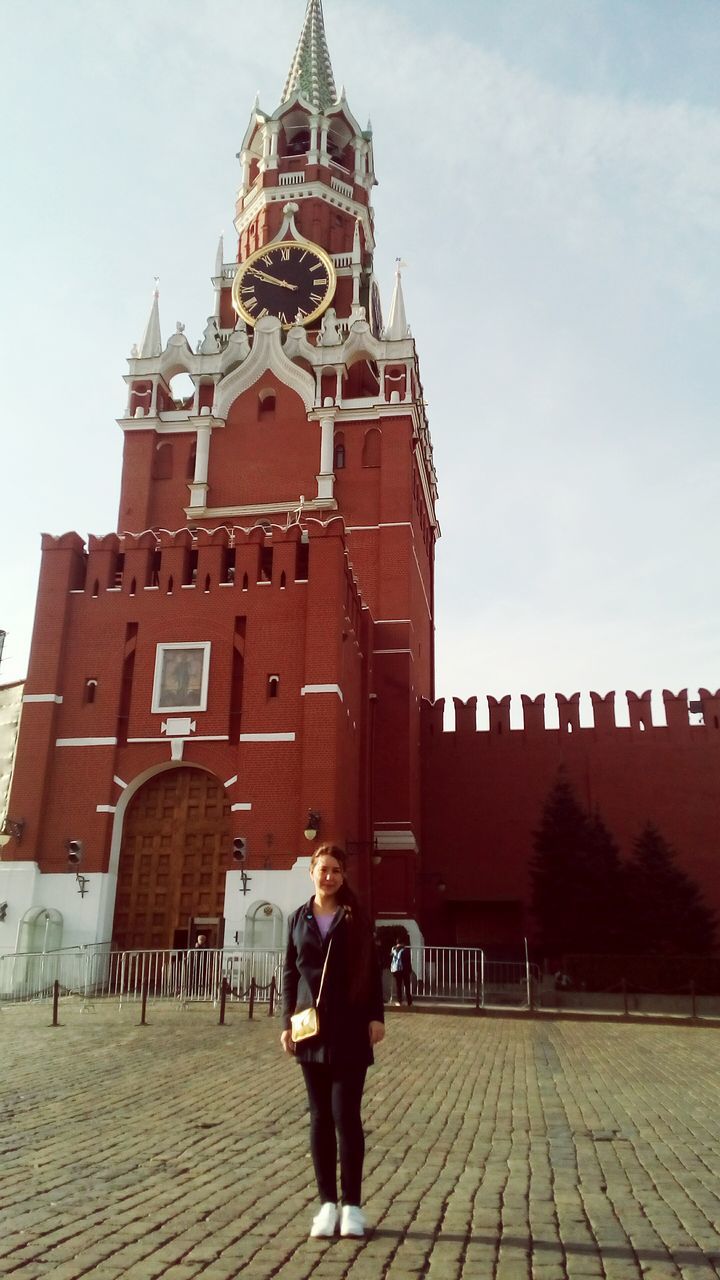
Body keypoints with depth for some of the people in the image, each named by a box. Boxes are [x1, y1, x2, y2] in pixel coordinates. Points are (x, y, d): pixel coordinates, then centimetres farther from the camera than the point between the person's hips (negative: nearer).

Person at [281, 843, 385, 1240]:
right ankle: (327, 1203, 20)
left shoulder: (356, 918, 0)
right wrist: (287, 1022, 2)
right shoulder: (298, 919, 7)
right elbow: (290, 974, 8)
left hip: (350, 1030, -2)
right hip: (312, 1029, 3)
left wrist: (376, 1017, -6)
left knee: (346, 1115, -2)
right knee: (320, 1117, 9)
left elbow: (372, 970, 1)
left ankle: (352, 1204, 11)